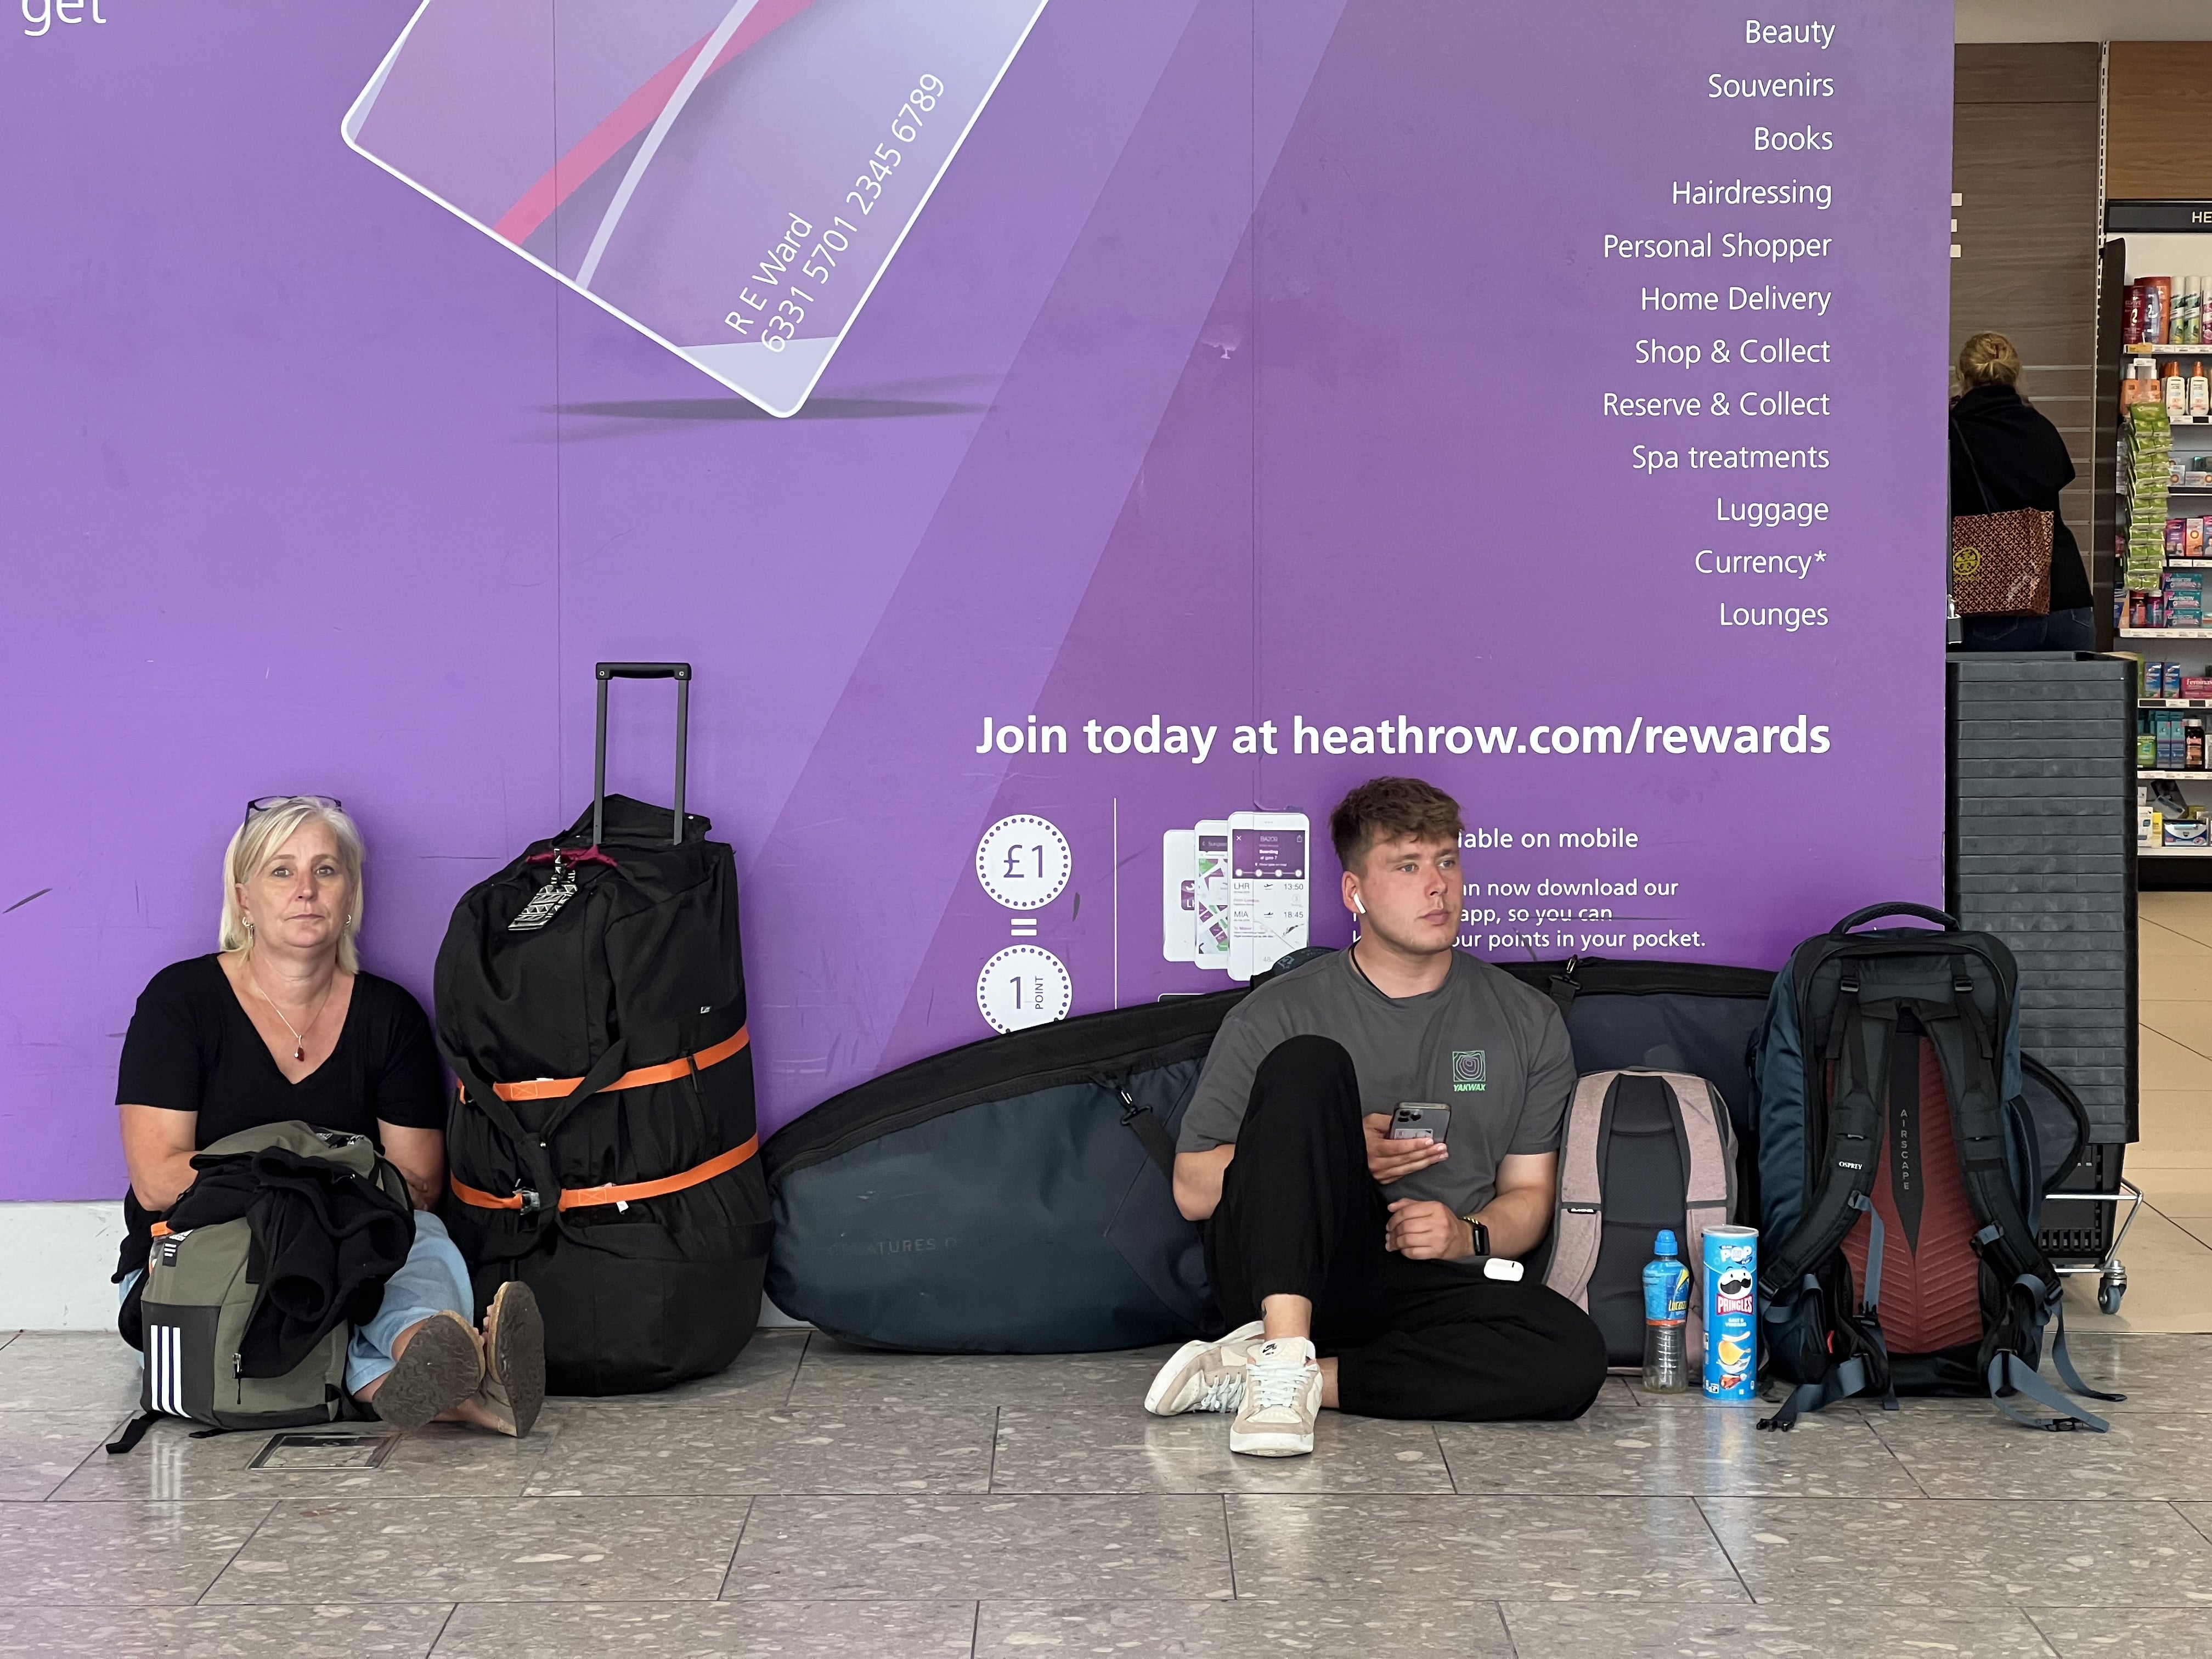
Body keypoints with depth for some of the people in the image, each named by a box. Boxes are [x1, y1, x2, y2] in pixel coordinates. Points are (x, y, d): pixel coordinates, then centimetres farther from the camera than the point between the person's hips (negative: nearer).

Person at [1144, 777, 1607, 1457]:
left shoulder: (1526, 1023, 13)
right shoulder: (1278, 1014, 4)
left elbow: (1528, 1194, 16)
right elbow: (1193, 1189, 1)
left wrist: (1470, 1238, -8)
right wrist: (1337, 1157, -12)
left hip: (1429, 1287, 2)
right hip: (1283, 1275, -2)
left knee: (1573, 1356, -30)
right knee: (1308, 1063, -25)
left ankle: (1310, 1378, -24)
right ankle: (1284, 1351, -35)